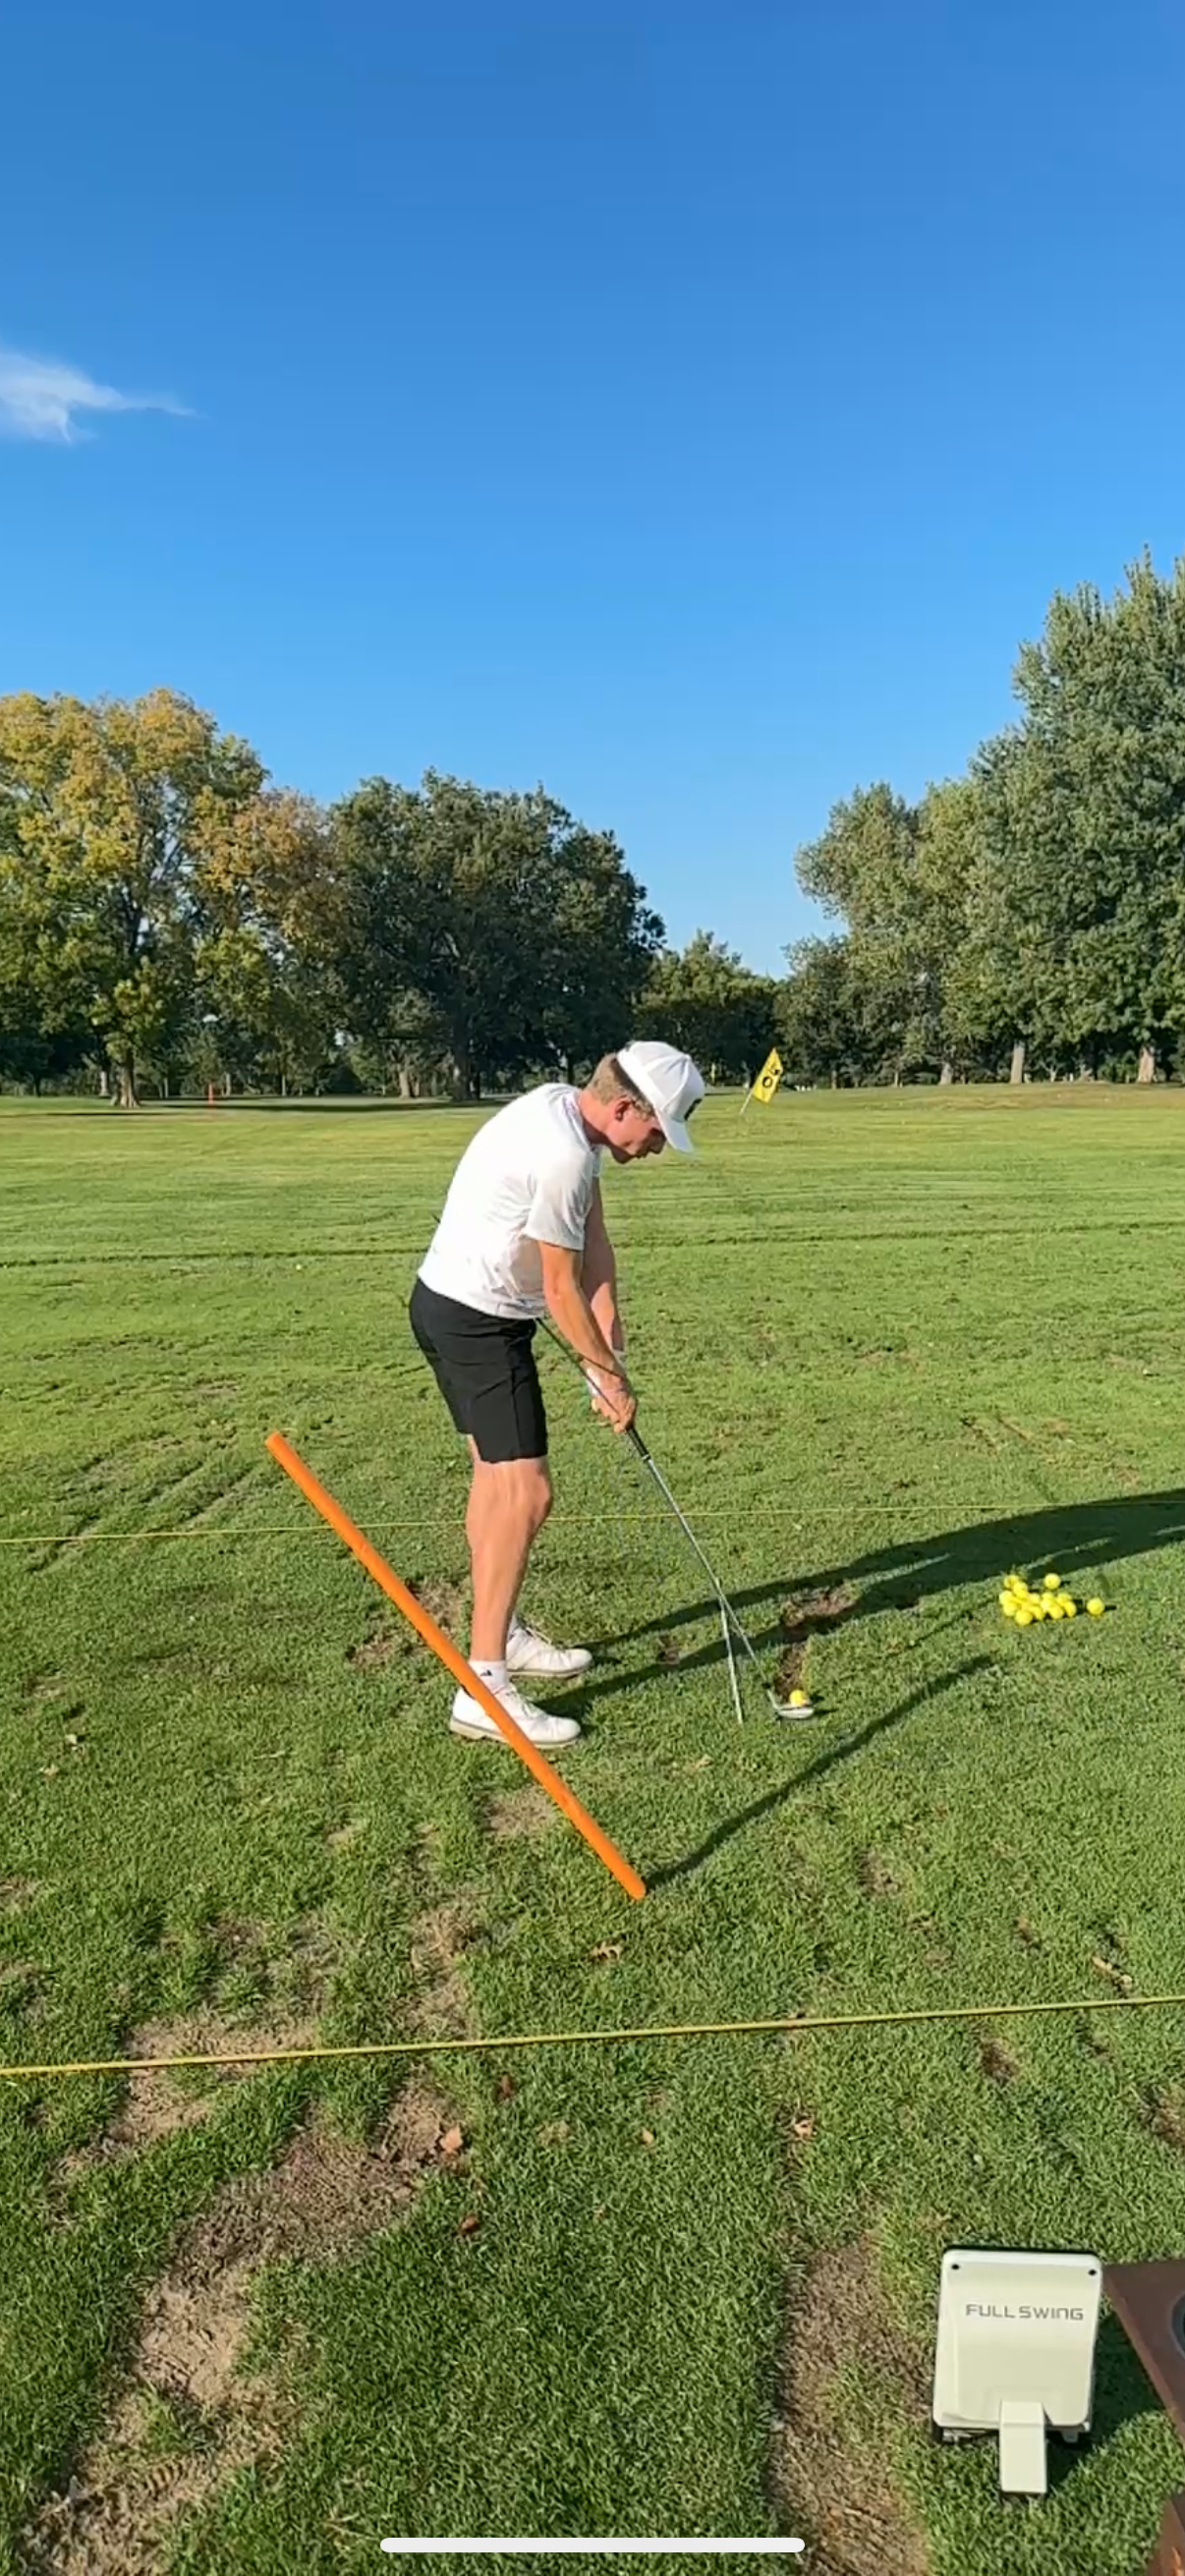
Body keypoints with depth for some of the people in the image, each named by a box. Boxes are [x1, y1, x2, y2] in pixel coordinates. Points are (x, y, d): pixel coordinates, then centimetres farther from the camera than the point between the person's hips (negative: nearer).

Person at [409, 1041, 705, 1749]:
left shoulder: (566, 1108, 5)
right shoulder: (561, 1155, -27)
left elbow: (594, 1243, 3)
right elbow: (561, 1291, -19)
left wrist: (609, 1348, -2)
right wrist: (611, 1376, -6)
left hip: (457, 1307, 11)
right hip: (476, 1319, -11)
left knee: (497, 1475, 19)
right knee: (526, 1491, -13)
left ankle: (504, 1635, 34)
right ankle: (483, 1689, -9)